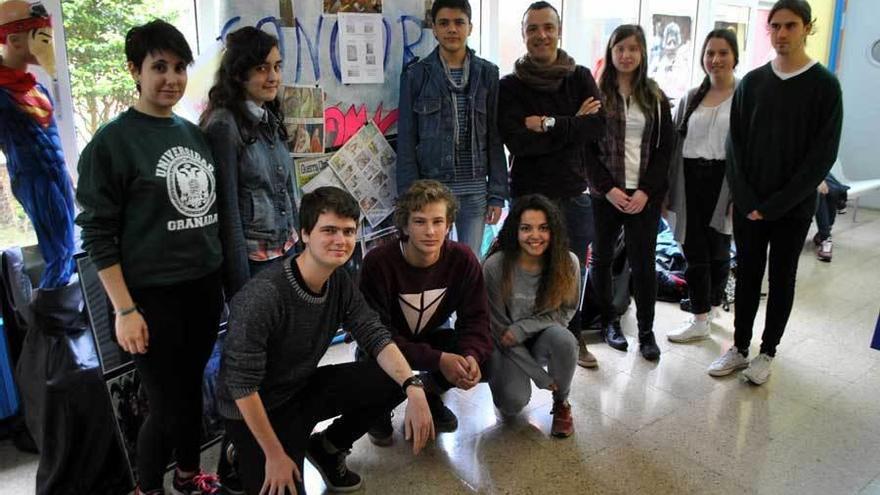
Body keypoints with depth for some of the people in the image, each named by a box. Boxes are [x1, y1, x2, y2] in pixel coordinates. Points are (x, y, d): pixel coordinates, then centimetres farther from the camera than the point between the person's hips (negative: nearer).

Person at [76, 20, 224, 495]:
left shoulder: (194, 133, 8)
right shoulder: (111, 142, -10)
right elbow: (98, 234, -11)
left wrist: (222, 272, 15)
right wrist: (124, 310, -14)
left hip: (206, 287, 5)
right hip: (154, 296, -5)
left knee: (192, 389, 17)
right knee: (167, 404, 3)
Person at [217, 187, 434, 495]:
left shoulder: (340, 281, -9)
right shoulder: (262, 297, -31)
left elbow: (374, 336, -10)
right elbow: (241, 384, -27)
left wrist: (414, 388, -27)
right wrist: (275, 456, -20)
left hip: (303, 388, 6)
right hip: (255, 410, -6)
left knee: (393, 381, -10)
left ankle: (326, 448, 13)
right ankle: (244, 460, 13)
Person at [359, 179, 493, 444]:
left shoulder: (463, 260, -18)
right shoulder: (378, 262, -29)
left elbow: (475, 318, -13)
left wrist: (472, 356, -36)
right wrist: (437, 360, -39)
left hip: (430, 337, 3)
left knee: (486, 361, -19)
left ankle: (430, 393, 12)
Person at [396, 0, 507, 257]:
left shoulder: (487, 73, 6)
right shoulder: (416, 75, 1)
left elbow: (495, 138, 5)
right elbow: (406, 142, 0)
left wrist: (497, 194, 0)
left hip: (475, 190, 1)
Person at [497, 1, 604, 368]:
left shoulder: (581, 78, 6)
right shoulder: (510, 86, -2)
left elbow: (599, 125, -9)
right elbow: (517, 141, -16)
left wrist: (549, 125, -17)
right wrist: (573, 125, -13)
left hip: (574, 194, 2)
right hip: (529, 196, -2)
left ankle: (572, 339, 32)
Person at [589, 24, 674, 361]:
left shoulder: (656, 98, 7)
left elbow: (665, 149, 4)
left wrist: (646, 190, -8)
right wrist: (608, 188, -12)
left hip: (644, 194, 1)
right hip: (605, 193, -1)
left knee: (643, 263, 3)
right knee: (602, 257, 9)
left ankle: (646, 330, 15)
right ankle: (609, 320, 26)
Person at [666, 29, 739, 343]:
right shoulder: (691, 98, 13)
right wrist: (668, 189, 7)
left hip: (723, 180, -4)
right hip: (691, 180, 4)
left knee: (718, 249, 7)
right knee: (694, 251, 4)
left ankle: (711, 308, 24)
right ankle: (700, 319, 16)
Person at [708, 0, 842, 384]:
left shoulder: (824, 85, -4)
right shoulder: (752, 82, 5)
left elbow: (823, 155, -9)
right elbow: (736, 145, 3)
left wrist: (776, 204, -14)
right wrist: (746, 199, -7)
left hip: (793, 208, -2)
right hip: (747, 204, 3)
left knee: (781, 280, 8)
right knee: (747, 275, 9)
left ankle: (767, 352, 22)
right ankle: (740, 347, 22)